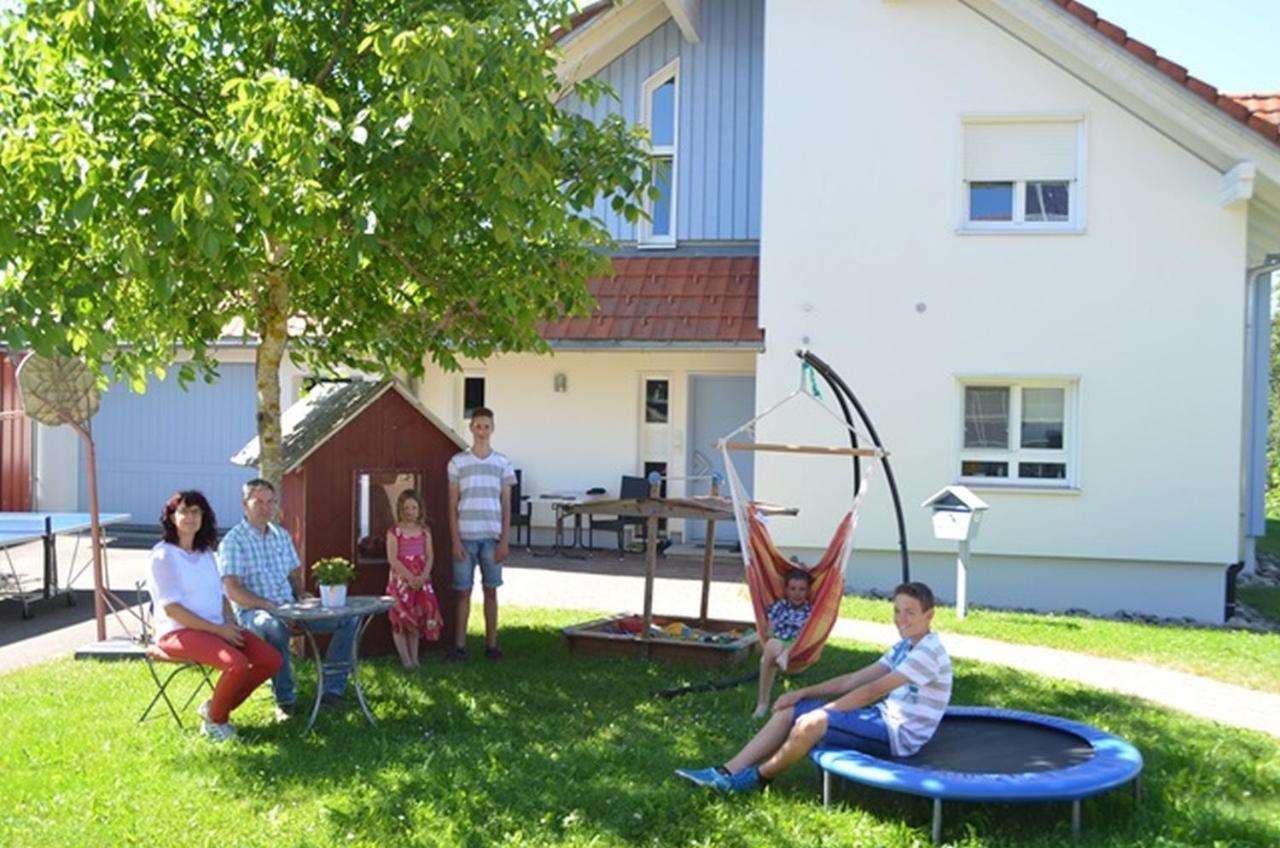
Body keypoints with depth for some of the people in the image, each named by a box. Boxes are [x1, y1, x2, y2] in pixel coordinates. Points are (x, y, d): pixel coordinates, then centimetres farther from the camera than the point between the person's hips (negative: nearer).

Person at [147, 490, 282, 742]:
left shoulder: (206, 554, 17)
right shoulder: (163, 555, -6)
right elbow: (171, 608, -14)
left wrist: (230, 623, -2)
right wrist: (218, 629, -17)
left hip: (217, 629, 7)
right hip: (178, 632, -7)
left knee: (272, 660, -11)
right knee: (236, 664, -32)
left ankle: (215, 708, 7)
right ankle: (214, 720, -4)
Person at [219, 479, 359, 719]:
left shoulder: (281, 535, 16)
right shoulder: (234, 540, -5)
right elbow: (232, 590, -14)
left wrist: (301, 592, 1)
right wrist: (267, 605, -25)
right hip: (254, 611, -7)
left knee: (348, 617, -7)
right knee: (276, 627, -42)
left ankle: (332, 689, -8)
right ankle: (285, 700, -27)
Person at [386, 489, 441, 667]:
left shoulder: (424, 531, 6)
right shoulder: (394, 532, -5)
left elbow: (429, 556, 2)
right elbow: (392, 558, -11)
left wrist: (423, 576, -14)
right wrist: (410, 577, -19)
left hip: (421, 580, 3)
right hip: (400, 579, -3)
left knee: (418, 618, 6)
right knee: (400, 619, -1)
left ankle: (414, 657, 14)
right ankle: (405, 658, 6)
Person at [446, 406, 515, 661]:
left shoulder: (503, 463, 5)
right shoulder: (457, 462, 2)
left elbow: (506, 506, 5)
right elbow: (453, 505, 1)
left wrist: (504, 541, -2)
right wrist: (455, 540, -5)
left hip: (492, 537, 1)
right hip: (465, 536, -1)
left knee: (491, 591, 7)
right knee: (463, 592, 3)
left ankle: (491, 644, 14)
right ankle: (459, 645, 10)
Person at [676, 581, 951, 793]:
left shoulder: (929, 653, -17)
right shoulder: (904, 648, 14)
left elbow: (874, 690, -20)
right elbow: (854, 680, 14)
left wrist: (822, 710, -15)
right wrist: (803, 693, 7)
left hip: (898, 735, -10)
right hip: (884, 718, 10)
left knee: (811, 724, -29)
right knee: (789, 711, 6)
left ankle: (759, 777, -5)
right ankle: (727, 773, -1)